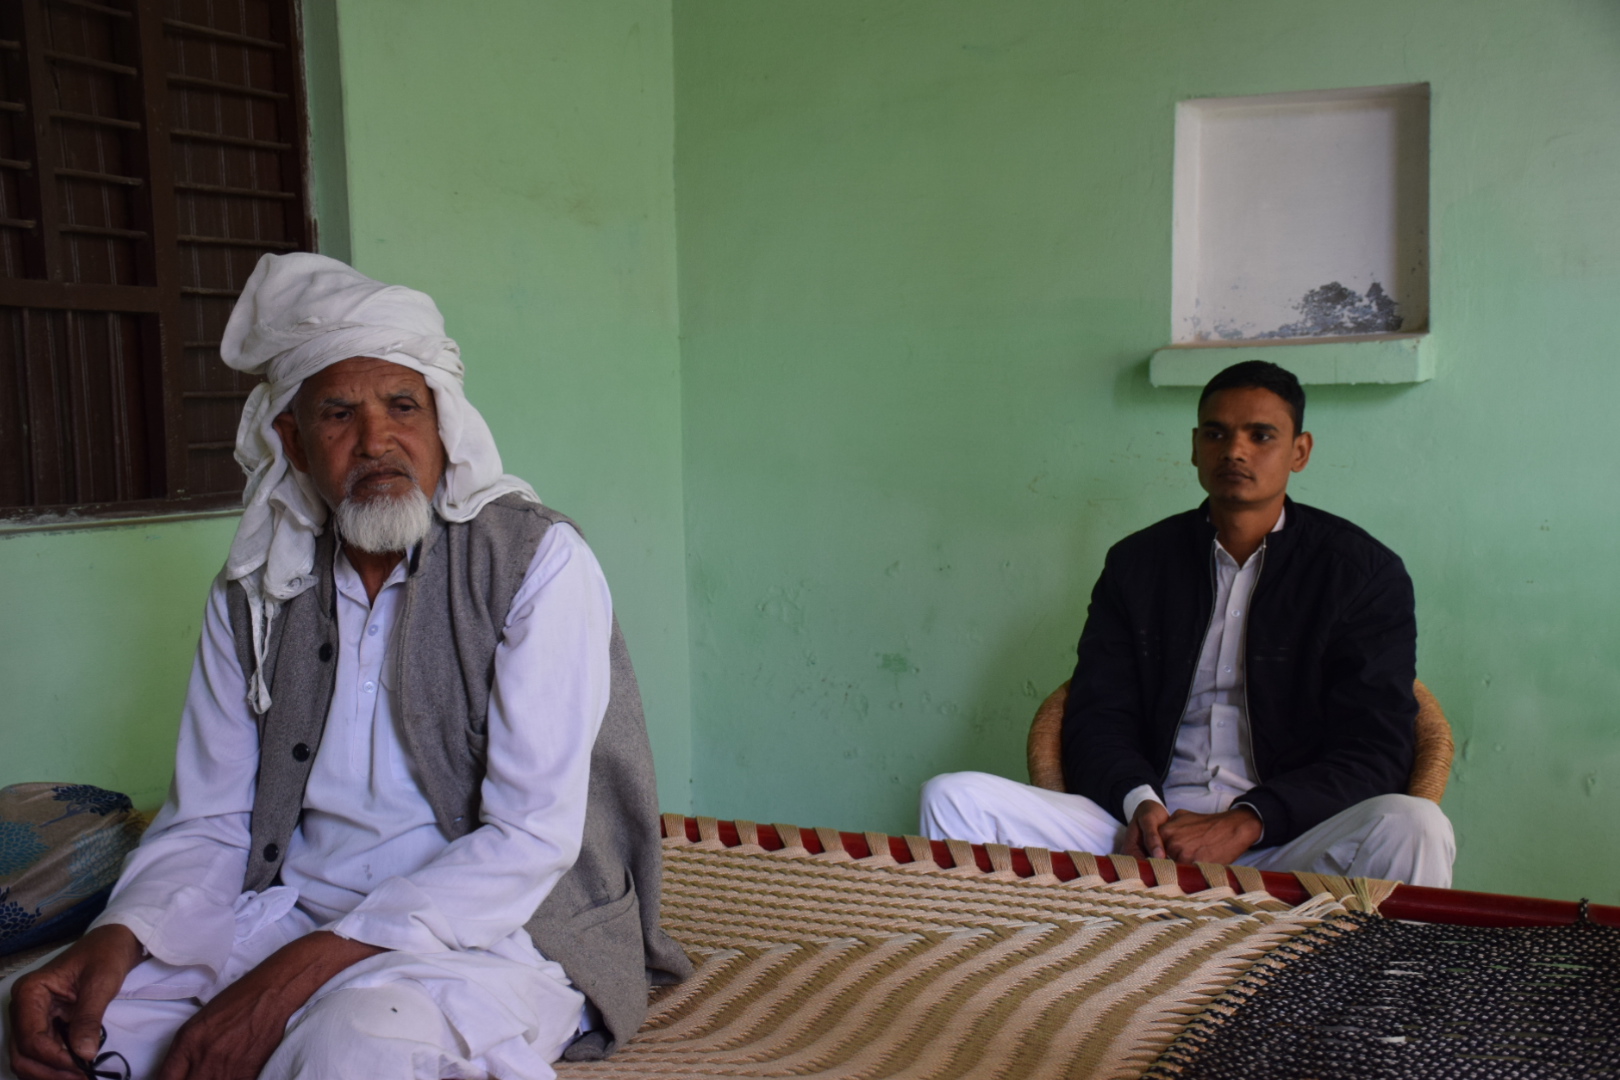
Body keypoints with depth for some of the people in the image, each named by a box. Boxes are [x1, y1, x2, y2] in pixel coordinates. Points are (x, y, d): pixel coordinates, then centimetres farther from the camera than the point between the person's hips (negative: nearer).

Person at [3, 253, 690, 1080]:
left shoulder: (537, 561, -11)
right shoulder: (251, 595, 6)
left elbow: (531, 837, -18)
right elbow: (209, 824, 8)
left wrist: (296, 976, -25)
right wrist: (117, 939, -16)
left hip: (497, 928, -4)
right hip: (291, 913, 5)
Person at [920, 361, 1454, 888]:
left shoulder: (1361, 571, 6)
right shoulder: (1137, 562, 13)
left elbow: (1372, 752, -2)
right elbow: (1097, 720, 9)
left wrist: (1244, 823, -17)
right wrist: (1140, 803, -14)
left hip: (1282, 842, -1)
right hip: (1147, 829, 2)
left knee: (1415, 829, -34)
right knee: (955, 798, -19)